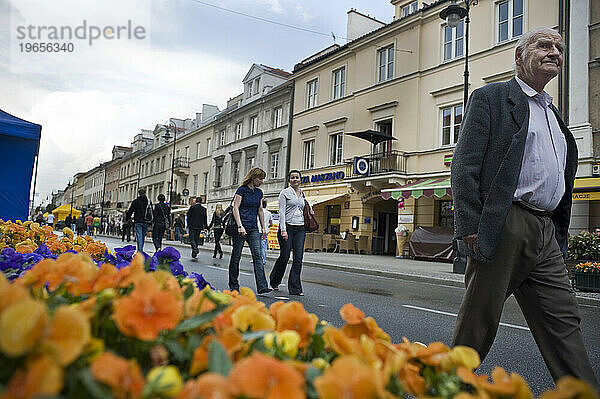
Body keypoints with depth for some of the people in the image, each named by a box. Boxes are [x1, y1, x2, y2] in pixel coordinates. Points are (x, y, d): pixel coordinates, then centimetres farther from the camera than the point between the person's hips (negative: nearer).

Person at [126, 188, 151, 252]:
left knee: (139, 236, -6)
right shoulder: (149, 201, 6)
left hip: (138, 221, -3)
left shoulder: (136, 201, -4)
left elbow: (130, 211, 0)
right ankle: (141, 250, 22)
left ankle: (140, 251, -14)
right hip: (146, 222, 3)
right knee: (143, 236, 14)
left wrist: (127, 219, 13)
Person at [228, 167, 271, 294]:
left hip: (253, 229, 5)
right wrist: (240, 226, -19)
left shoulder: (259, 192, 13)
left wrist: (263, 228, 15)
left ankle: (262, 286, -12)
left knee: (257, 255, -7)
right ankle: (234, 286, 16)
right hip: (241, 228, -5)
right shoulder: (242, 190, -5)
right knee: (236, 256, 4)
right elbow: (235, 208, -10)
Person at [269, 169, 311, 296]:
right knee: (284, 257, 0)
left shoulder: (302, 194, 17)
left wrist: (309, 211, 10)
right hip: (287, 227, -5)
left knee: (298, 258, -3)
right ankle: (274, 281, 24)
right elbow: (282, 212, -9)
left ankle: (295, 288, 2)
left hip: (300, 229, 5)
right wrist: (283, 229, -17)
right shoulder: (285, 193, 0)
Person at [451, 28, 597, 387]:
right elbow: (464, 166, -9)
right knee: (478, 321, 2)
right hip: (503, 228, -7)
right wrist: (470, 227, -17)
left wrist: (559, 236, 17)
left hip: (547, 235, 7)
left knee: (564, 323, 6)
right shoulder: (490, 98, 2)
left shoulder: (553, 114, 25)